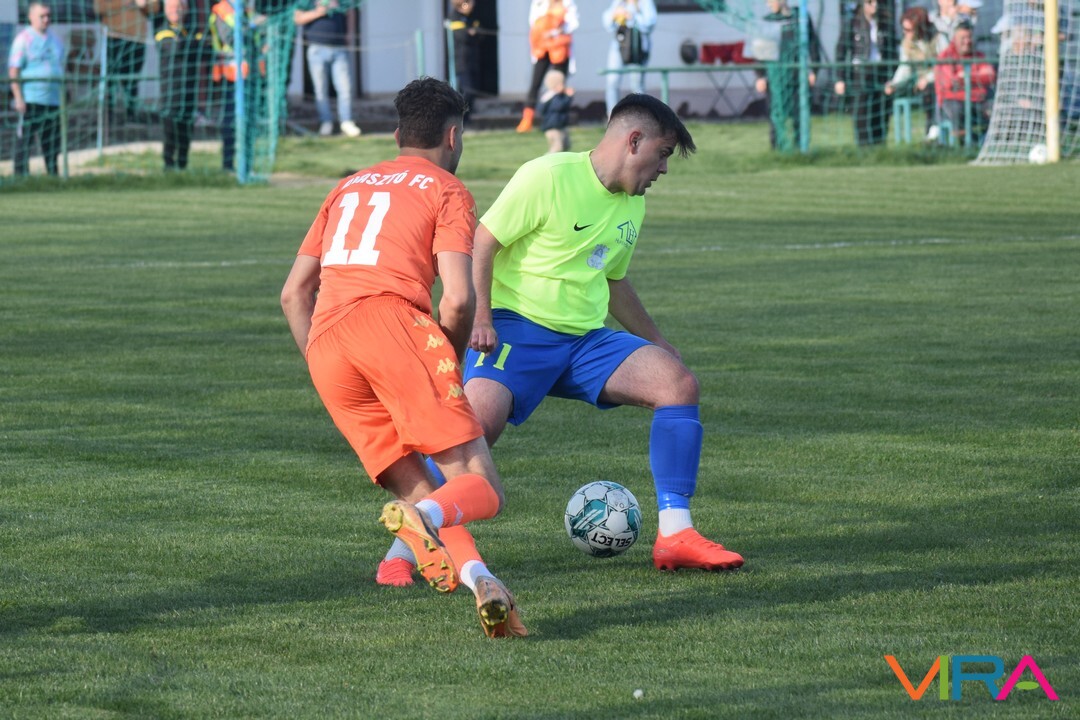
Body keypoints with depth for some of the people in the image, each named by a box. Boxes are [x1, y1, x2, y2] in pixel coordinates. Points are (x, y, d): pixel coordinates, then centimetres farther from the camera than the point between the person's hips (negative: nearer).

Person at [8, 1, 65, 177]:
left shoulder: (55, 39, 17)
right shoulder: (23, 39, -3)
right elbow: (13, 70, -8)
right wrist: (19, 98, -15)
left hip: (53, 101, 6)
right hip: (29, 101, -6)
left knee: (52, 145, 8)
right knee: (24, 142, -5)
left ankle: (53, 175, 14)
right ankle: (21, 175, -3)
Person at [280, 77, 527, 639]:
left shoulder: (349, 187, 32)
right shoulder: (447, 191, 14)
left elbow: (293, 293, 28)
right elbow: (458, 300, -1)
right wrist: (450, 367, 15)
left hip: (323, 346, 5)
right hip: (391, 318, -5)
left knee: (418, 490, 6)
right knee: (480, 487, -9)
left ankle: (476, 576, -21)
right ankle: (423, 517, -42)